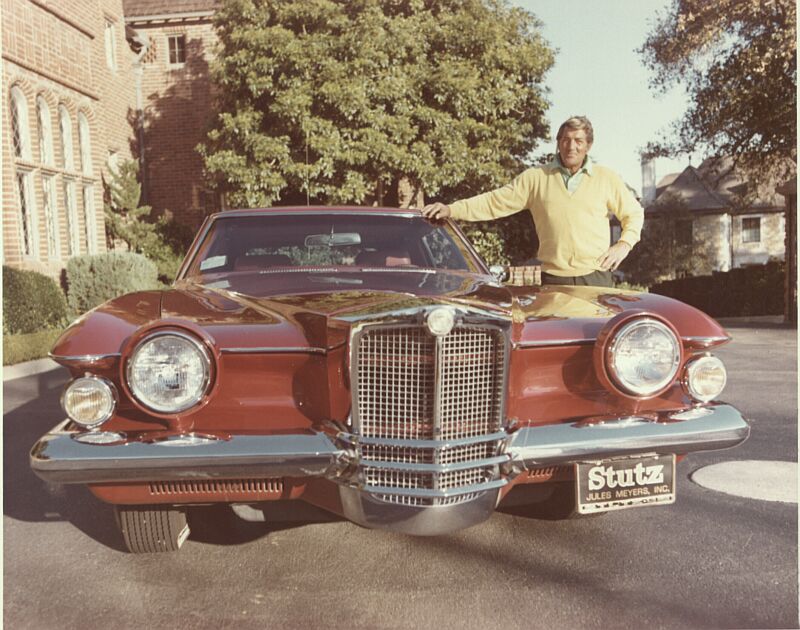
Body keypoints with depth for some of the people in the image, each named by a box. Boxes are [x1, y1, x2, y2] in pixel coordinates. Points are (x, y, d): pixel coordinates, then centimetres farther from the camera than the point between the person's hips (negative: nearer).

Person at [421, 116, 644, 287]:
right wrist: (451, 209, -6)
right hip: (554, 279, 0)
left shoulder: (607, 178, 10)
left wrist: (624, 244, 1)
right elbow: (495, 202, 3)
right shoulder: (536, 177, 7)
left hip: (596, 278, 1)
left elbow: (634, 213, 18)